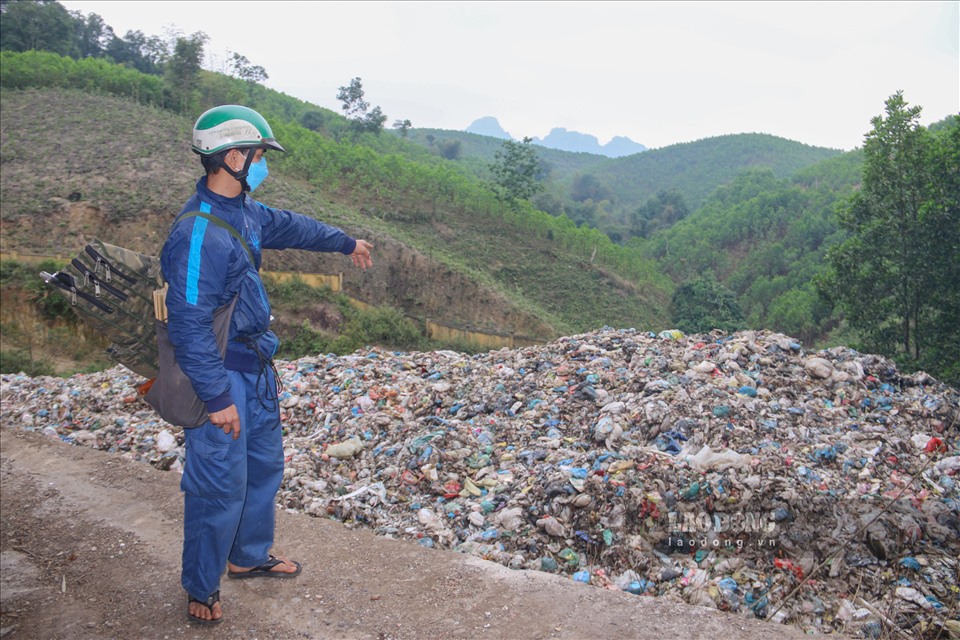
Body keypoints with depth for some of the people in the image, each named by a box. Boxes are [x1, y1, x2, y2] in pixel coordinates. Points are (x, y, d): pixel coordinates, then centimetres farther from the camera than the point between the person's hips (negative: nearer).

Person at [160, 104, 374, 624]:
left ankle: (249, 556, 42)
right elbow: (188, 325, -26)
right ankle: (201, 587, 25)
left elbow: (288, 226, 24)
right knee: (220, 487, 2)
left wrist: (345, 242, 37)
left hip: (255, 366, 10)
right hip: (221, 375, -10)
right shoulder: (198, 234, -26)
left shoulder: (242, 211, 4)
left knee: (265, 464, 21)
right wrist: (216, 397, -24)